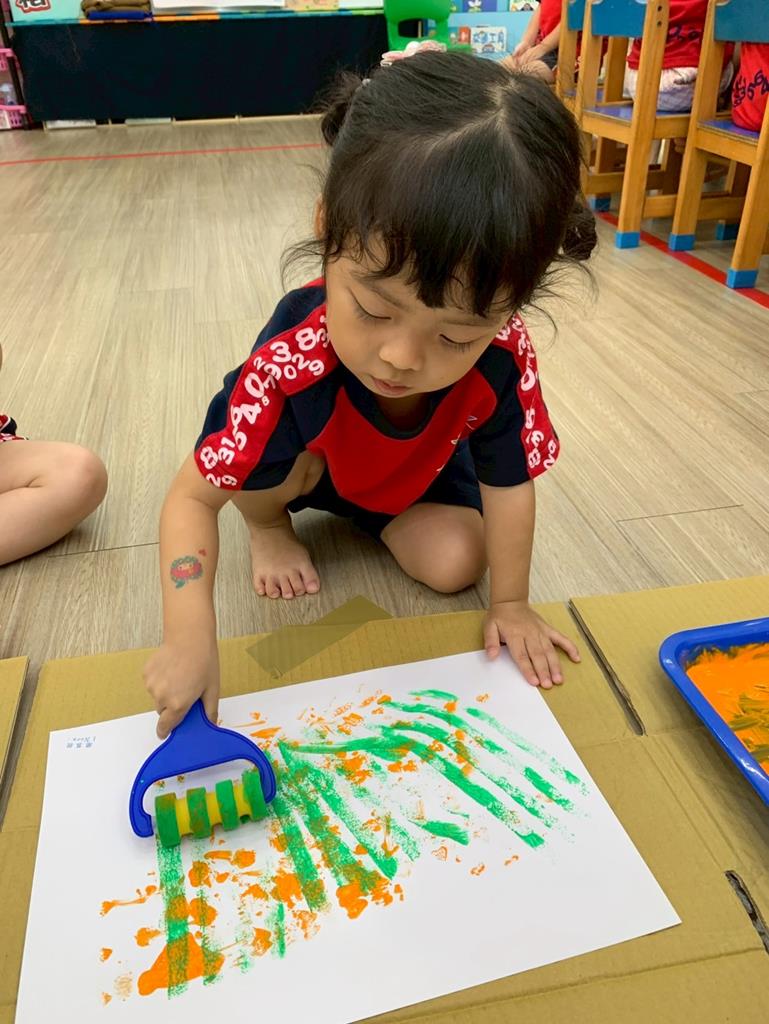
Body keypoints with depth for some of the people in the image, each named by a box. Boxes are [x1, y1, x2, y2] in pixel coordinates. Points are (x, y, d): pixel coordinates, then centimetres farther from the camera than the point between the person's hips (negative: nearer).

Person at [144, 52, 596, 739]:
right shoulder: (291, 361, -44)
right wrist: (190, 640, -45)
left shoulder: (502, 359, -37)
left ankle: (372, 518, 15)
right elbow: (192, 497, -35)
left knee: (456, 564, -16)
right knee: (273, 458, -33)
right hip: (306, 465, -2)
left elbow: (508, 486, -22)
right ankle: (271, 525, 3)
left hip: (418, 474, 2)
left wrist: (511, 605, -13)